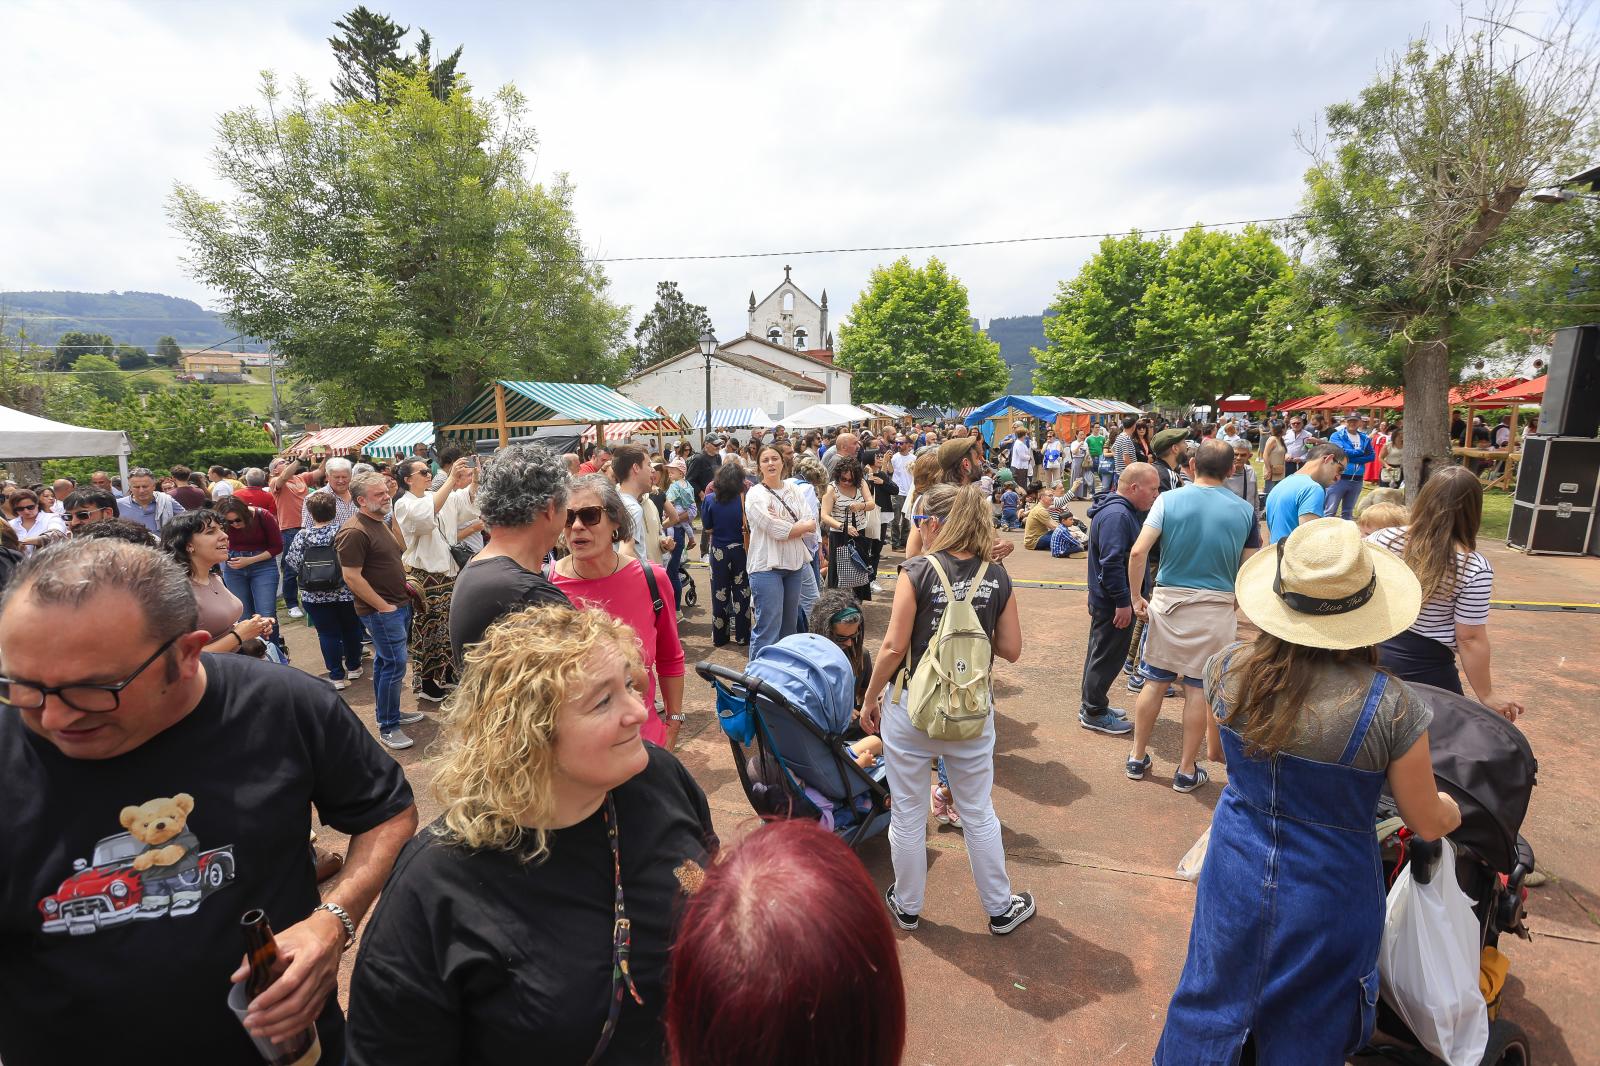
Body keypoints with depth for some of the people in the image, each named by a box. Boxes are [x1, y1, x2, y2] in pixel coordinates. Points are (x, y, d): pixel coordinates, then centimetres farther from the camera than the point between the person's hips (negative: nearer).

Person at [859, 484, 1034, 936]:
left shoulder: (917, 571, -15)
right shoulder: (997, 577, -4)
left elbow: (894, 647, -16)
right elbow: (1011, 649, 1)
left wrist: (870, 699, -3)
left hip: (911, 709, -3)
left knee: (908, 815, 16)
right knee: (978, 814, 21)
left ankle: (907, 907, 35)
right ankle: (1000, 908, 37)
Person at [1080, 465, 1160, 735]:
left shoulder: (1123, 511, 12)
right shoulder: (1116, 515, -23)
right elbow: (1112, 562, -28)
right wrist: (1123, 602, -24)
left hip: (1107, 600, 11)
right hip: (1114, 602, -11)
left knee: (1101, 652, 19)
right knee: (1108, 655, 1)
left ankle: (1092, 705, 32)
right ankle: (1093, 713, 14)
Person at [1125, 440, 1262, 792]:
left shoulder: (1169, 500, -6)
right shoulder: (1244, 510, -1)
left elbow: (1138, 552, -15)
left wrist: (1136, 597, -5)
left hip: (1168, 601, 0)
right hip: (1216, 608, 0)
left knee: (1155, 682, 12)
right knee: (1197, 689, 8)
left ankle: (1137, 759, 24)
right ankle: (1186, 772, 21)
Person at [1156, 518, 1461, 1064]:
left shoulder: (1228, 670, -19)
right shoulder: (1391, 707, -25)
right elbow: (1428, 823, -7)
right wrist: (1457, 809, 15)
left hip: (1235, 878, 2)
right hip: (1326, 902, -1)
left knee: (1214, 1004, 25)